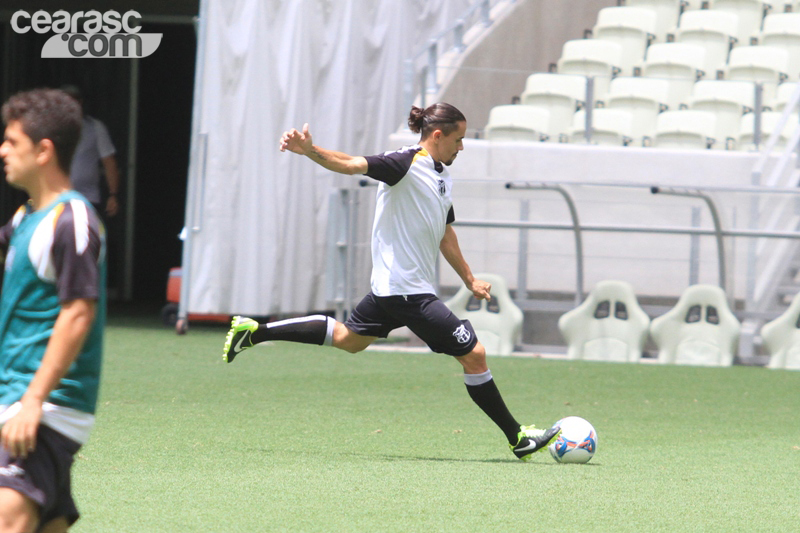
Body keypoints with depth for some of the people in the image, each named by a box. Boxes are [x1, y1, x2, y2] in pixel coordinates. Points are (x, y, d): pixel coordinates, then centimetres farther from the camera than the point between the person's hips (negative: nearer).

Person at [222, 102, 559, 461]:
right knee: (473, 353, -7)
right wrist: (309, 151, -44)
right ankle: (517, 437, 3)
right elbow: (354, 164, -27)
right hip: (409, 291, -10)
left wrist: (469, 279, 29)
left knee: (348, 339, 25)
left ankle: (254, 332, 30)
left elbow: (444, 233, 24)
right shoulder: (408, 164, -16)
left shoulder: (442, 175, 12)